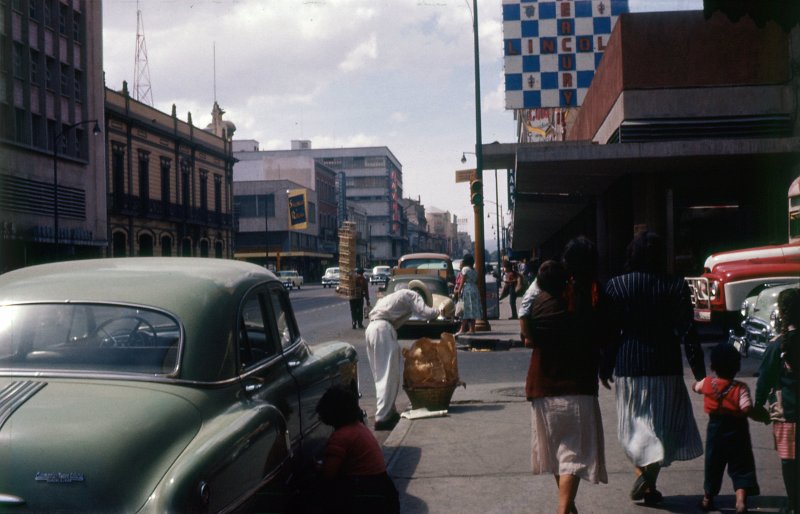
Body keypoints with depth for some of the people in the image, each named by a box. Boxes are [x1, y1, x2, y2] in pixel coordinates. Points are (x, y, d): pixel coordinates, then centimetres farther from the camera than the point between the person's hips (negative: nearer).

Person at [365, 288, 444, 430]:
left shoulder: (398, 295, 32)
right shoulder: (413, 296, 7)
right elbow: (426, 313, -4)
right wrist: (439, 310, 16)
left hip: (371, 328, 9)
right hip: (383, 329, -9)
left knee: (381, 375, 16)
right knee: (388, 376, -8)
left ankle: (389, 412, 22)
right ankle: (382, 418, -11)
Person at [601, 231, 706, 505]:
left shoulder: (616, 286, -4)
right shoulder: (675, 286, -5)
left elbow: (609, 331, -2)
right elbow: (687, 331, -7)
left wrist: (604, 368, 8)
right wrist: (699, 372, -2)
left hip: (629, 367, 0)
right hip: (666, 366, 0)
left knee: (635, 422, 12)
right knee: (663, 421, 12)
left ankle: (644, 466, -11)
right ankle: (650, 485, 7)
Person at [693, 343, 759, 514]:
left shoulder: (707, 383, -5)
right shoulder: (741, 388, -16)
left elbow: (695, 387, 17)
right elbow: (747, 409, -29)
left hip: (715, 430, 4)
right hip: (737, 432, -3)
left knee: (713, 464, 18)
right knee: (741, 467, 2)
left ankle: (708, 499, 31)